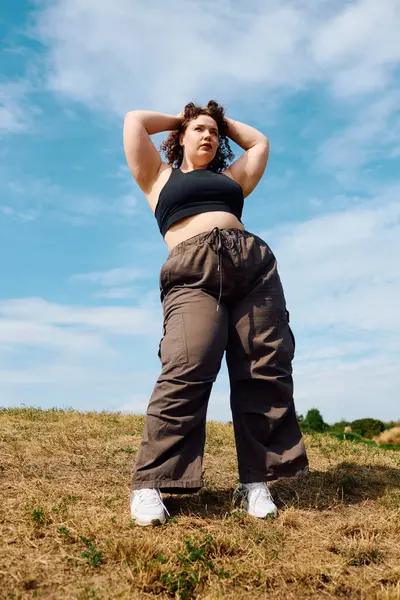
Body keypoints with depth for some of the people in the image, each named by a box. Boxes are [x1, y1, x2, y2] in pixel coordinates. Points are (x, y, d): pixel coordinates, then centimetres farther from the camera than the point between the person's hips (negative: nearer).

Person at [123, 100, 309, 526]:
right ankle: (149, 485, -18)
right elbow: (134, 121, 25)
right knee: (187, 372, -22)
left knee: (266, 371, -9)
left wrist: (223, 121, 46)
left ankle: (255, 481, -4)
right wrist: (181, 118, 37)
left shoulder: (230, 178, 35)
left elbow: (259, 142, 45)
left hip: (254, 263, 5)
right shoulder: (160, 177, 27)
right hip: (194, 272, -4)